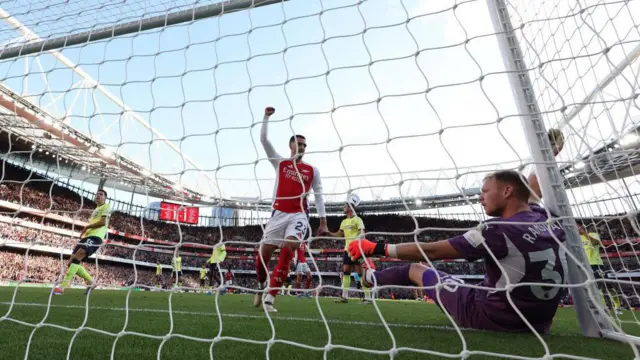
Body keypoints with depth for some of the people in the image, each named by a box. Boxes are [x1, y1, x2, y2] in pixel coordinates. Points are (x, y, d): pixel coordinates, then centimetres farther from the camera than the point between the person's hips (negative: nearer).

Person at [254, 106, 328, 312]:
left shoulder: (312, 170, 9)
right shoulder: (280, 162, 10)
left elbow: (319, 195, 9)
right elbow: (263, 139, 6)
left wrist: (323, 222, 4)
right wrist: (266, 116, -2)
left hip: (299, 215, -1)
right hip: (279, 213, 1)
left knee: (288, 250, -21)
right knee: (263, 253, 3)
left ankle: (269, 298, -9)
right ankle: (261, 288, 32)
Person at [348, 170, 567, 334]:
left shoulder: (499, 231, -25)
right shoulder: (550, 221, -6)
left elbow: (431, 252, -23)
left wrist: (377, 249, -15)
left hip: (490, 317, -6)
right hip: (537, 323, 6)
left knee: (416, 269, 9)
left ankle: (370, 277, 35)